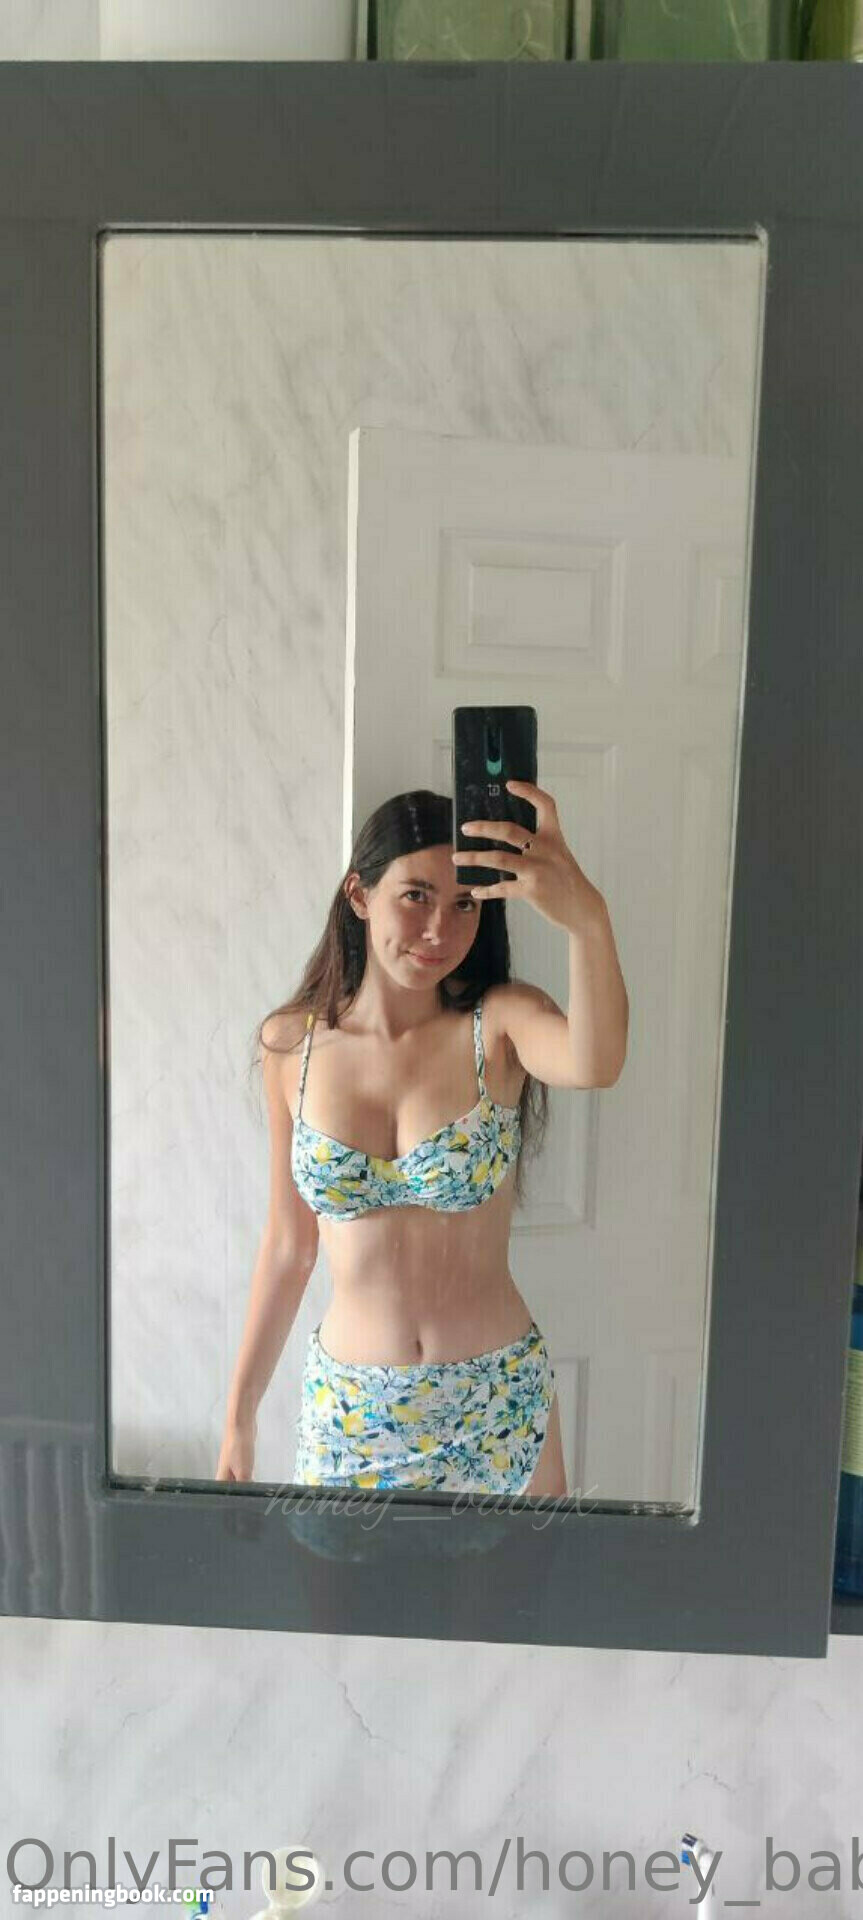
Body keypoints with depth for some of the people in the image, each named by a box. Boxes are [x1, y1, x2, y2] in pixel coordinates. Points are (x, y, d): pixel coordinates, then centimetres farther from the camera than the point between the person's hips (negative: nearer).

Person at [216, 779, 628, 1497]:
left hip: (499, 1403, -1)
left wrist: (586, 917, -54)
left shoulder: (500, 1022, -12)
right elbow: (288, 1243, 2)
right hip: (348, 1405, 1)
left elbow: (595, 1063, -37)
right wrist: (239, 1418, 6)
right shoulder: (292, 1045, -6)